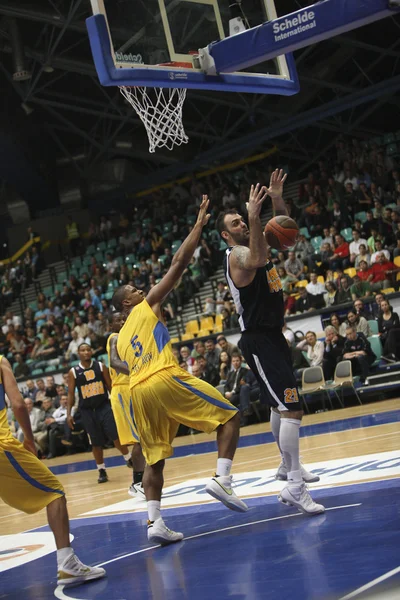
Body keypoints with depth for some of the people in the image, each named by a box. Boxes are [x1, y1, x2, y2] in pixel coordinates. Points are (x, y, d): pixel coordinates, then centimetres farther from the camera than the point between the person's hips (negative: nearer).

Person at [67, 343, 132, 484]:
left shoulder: (101, 366, 0)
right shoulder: (73, 372, -1)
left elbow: (110, 386, 4)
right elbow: (71, 394, 2)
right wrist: (69, 414, -4)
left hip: (104, 406, 0)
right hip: (87, 410, 0)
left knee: (116, 436, -6)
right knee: (96, 443, 3)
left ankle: (129, 460, 12)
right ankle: (102, 471, 15)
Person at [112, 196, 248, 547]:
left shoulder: (120, 338, 29)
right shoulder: (148, 305, 12)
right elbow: (179, 262, 6)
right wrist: (199, 226, 11)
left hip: (139, 391, 7)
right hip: (165, 379, -7)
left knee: (155, 460, 13)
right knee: (230, 416, 6)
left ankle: (155, 522, -2)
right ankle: (222, 478, -12)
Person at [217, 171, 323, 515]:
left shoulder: (258, 244, 11)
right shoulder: (237, 255, -17)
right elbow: (258, 260, -41)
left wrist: (277, 198, 3)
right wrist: (255, 215, -42)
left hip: (274, 336, 10)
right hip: (258, 341, -10)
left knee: (281, 404, 24)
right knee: (292, 408, -19)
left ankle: (289, 466, 43)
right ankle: (294, 487, -20)